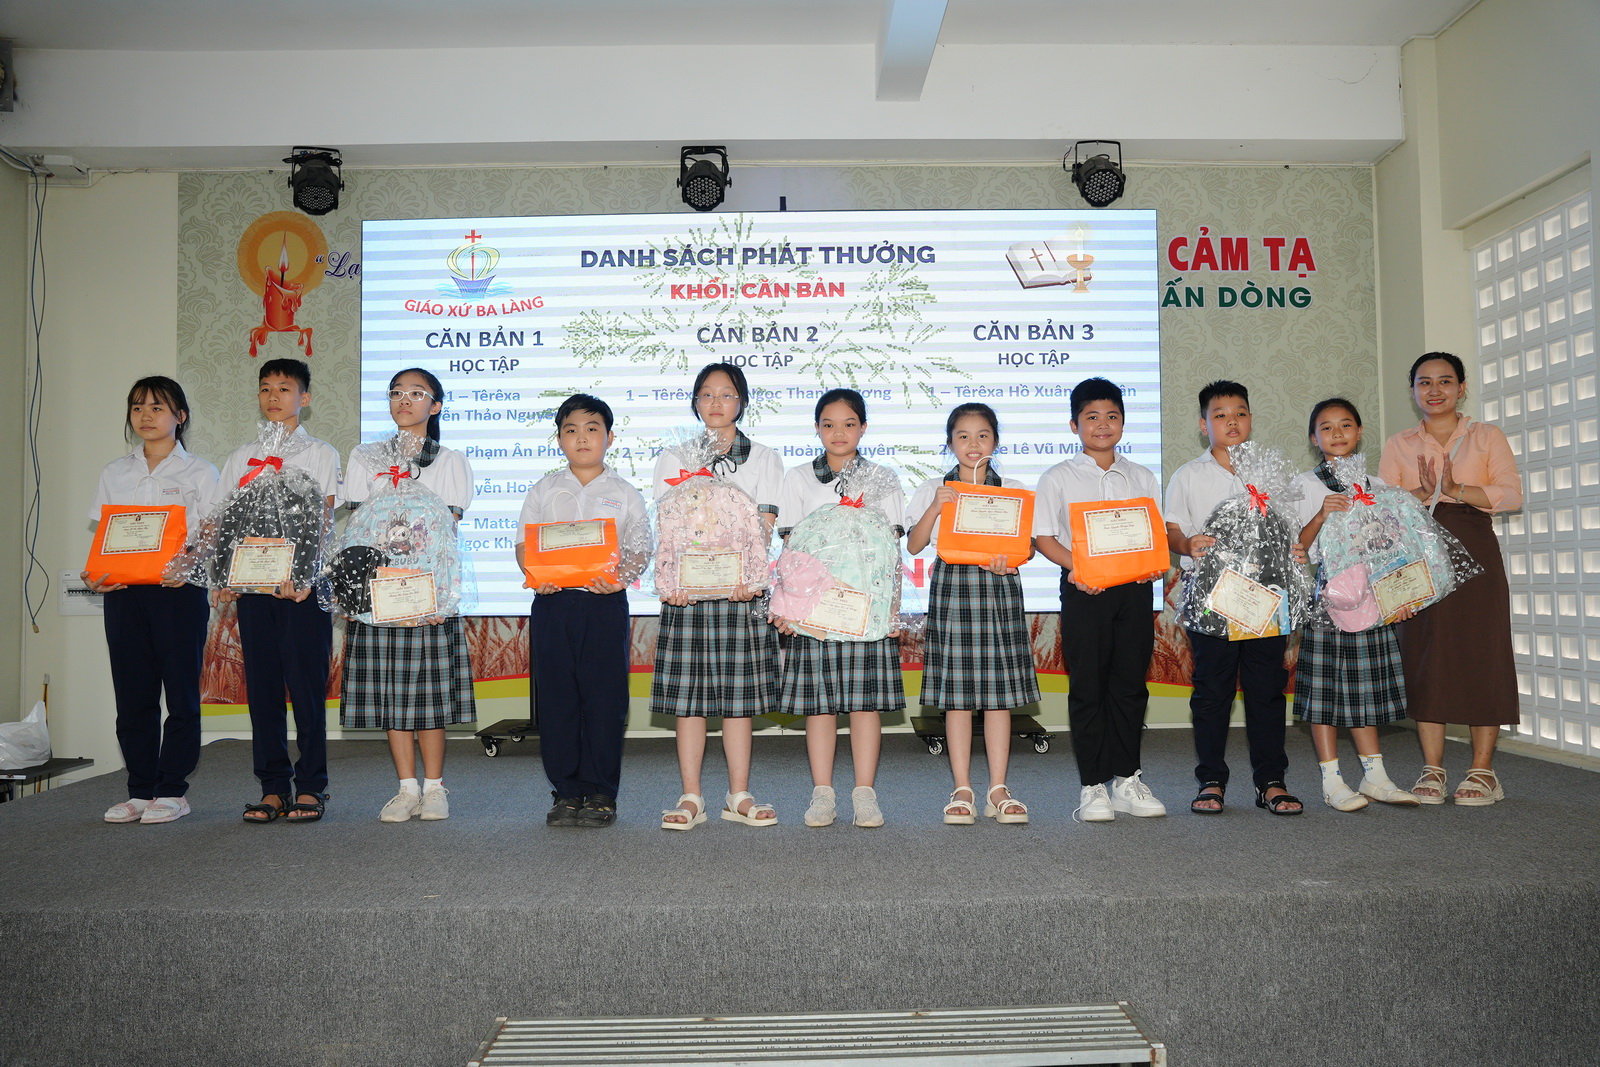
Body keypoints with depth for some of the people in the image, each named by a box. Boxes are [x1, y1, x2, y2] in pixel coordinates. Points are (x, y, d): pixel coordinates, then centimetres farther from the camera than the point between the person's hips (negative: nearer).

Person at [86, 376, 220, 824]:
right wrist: (95, 573, -5)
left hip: (179, 591, -4)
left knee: (181, 691, -1)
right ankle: (141, 790, 15)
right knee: (132, 694, 6)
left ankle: (173, 791, 7)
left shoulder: (199, 472, 4)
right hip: (123, 592, 4)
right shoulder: (114, 473, 16)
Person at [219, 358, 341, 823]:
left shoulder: (320, 453, 5)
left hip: (304, 584, -3)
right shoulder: (241, 457, 16)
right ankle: (273, 787, 12)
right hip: (253, 583, 4)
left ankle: (310, 787, 6)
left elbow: (321, 520, -5)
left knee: (306, 683, -3)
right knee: (261, 684, 4)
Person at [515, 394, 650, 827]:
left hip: (605, 603, -1)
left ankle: (601, 794, 10)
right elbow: (524, 543, 10)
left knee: (604, 698, -1)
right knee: (555, 697, 3)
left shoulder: (624, 494, 9)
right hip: (552, 601, 2)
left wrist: (621, 577, -15)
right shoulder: (544, 490, 12)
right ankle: (567, 791, 15)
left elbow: (639, 549, 6)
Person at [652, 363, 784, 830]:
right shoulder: (673, 458, 11)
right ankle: (691, 797, 9)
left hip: (742, 587, 0)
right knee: (687, 694, 0)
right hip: (688, 588, 0)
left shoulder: (764, 459, 10)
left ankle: (739, 796, 12)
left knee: (739, 694, 3)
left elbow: (763, 526, 0)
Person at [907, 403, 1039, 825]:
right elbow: (914, 545, 2)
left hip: (1000, 589, 1)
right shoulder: (933, 489, 9)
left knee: (999, 692, 2)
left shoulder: (1014, 490, 11)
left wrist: (1008, 560, -16)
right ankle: (962, 790, 7)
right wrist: (936, 507, -11)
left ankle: (998, 790, 10)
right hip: (951, 587, -1)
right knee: (957, 693, -1)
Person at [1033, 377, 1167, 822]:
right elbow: (1043, 537, -1)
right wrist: (1078, 567, -17)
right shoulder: (1059, 478, 3)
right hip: (1083, 589, -3)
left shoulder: (1142, 477, 13)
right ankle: (1093, 785, 10)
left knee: (1131, 683, 7)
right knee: (1088, 686, 0)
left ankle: (1127, 779, 19)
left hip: (1135, 588, 3)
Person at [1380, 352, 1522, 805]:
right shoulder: (1398, 445, 14)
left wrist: (1457, 490, -15)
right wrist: (1423, 493, -14)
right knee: (1424, 655, -2)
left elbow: (1511, 494, -1)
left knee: (1480, 653, -4)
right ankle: (1432, 770, 5)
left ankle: (1482, 770, 5)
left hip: (1474, 551, -1)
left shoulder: (1486, 437, 11)